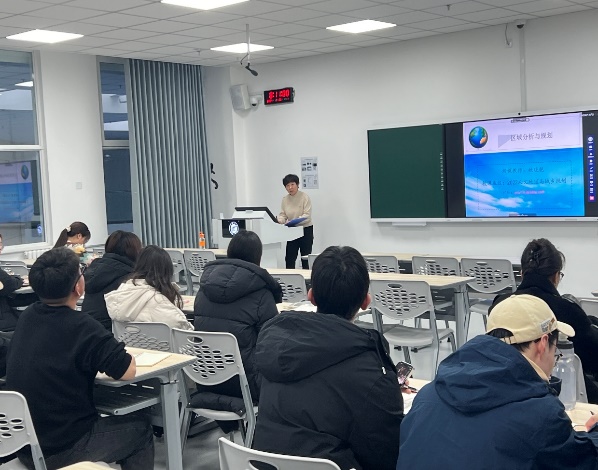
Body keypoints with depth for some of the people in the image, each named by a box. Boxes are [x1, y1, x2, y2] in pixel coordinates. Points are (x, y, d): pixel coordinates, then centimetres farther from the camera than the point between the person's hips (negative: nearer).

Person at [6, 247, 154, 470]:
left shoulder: (26, 317, 0)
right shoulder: (82, 327, -23)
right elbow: (128, 371, -16)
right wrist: (117, 352, 3)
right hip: (63, 449, -7)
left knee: (99, 418, 33)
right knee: (140, 428, 17)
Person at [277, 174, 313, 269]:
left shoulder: (305, 197, -12)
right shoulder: (285, 199, 3)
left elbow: (307, 215, -19)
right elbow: (283, 215, 2)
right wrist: (279, 220, -21)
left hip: (305, 230, -4)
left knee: (305, 258, 2)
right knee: (289, 258, 1)